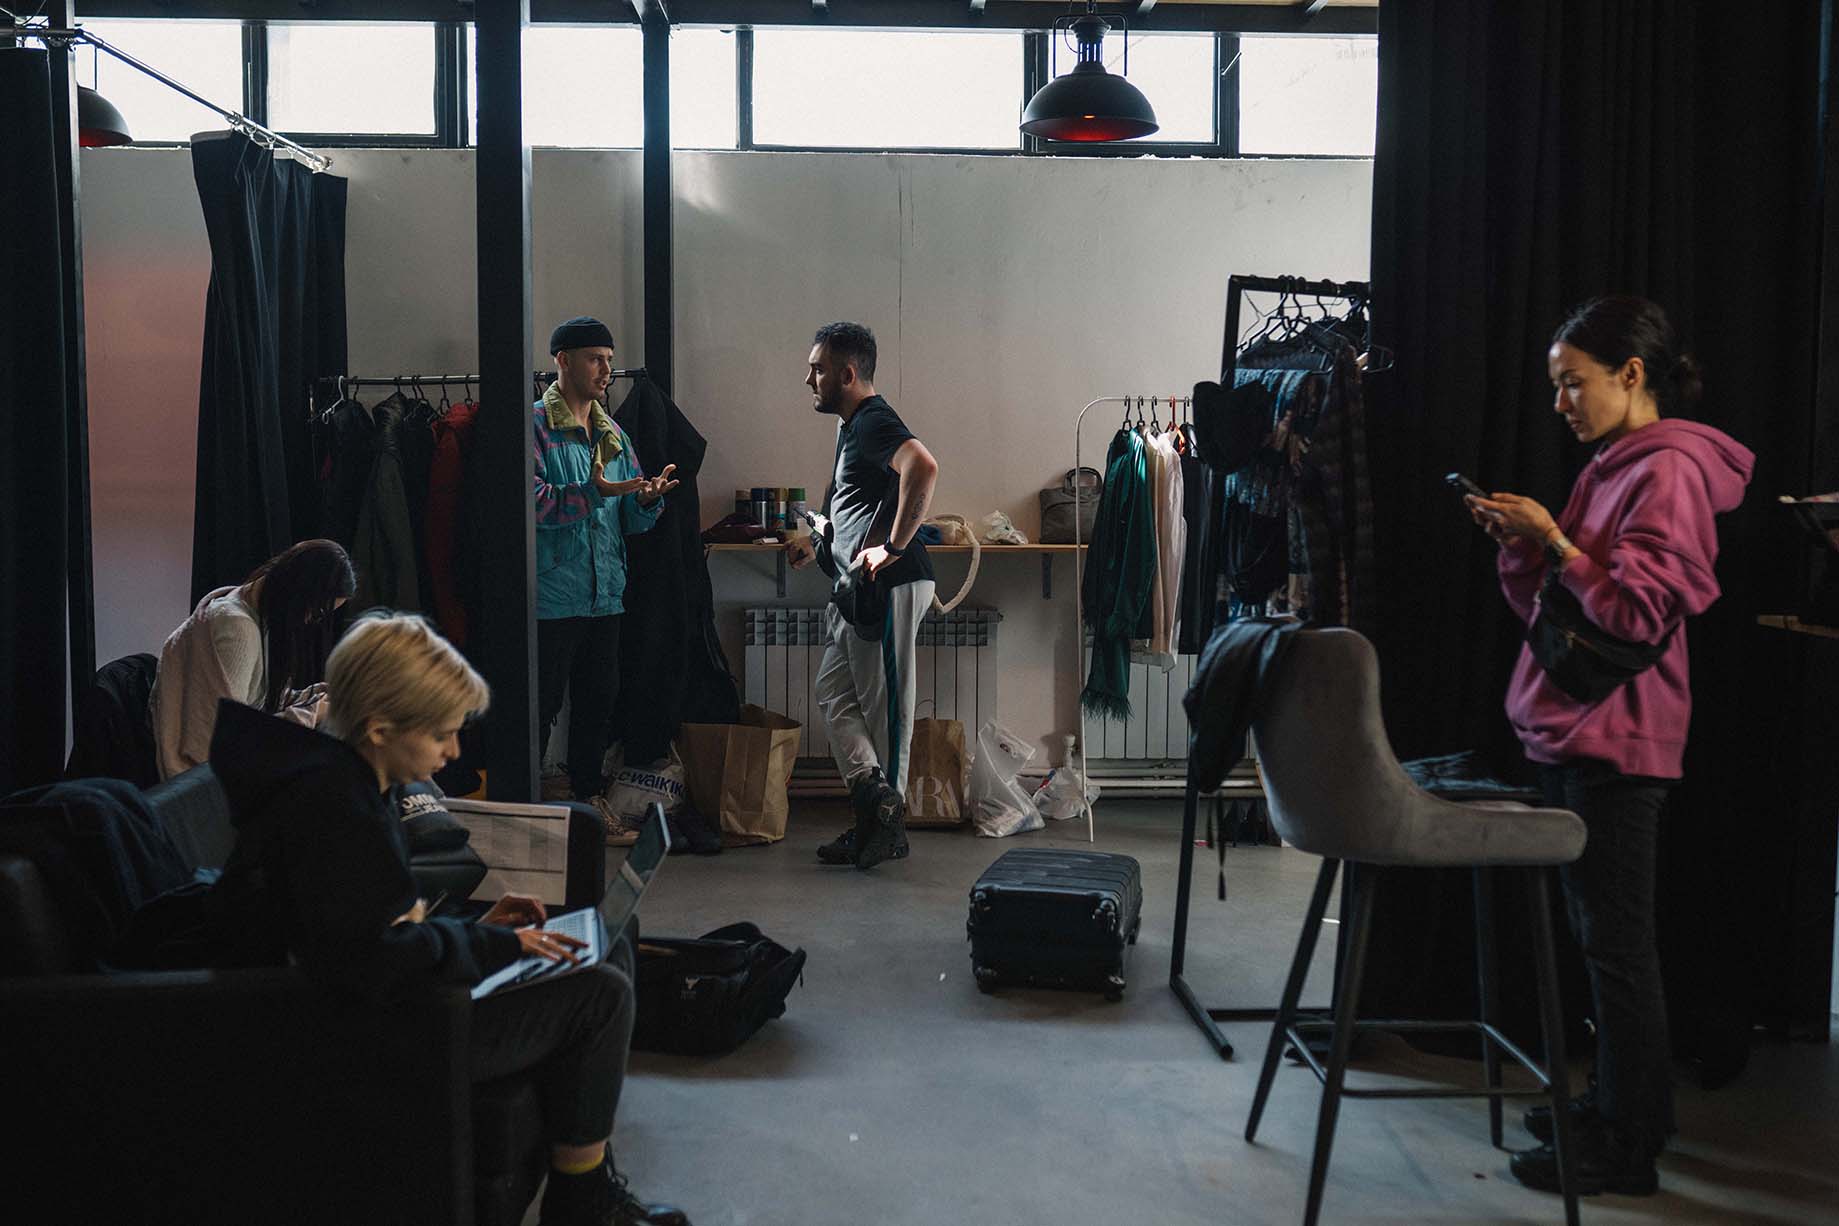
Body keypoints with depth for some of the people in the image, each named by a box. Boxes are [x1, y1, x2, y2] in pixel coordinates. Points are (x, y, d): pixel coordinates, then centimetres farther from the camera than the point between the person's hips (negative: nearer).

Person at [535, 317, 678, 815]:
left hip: (605, 593, 7)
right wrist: (595, 492, -27)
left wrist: (648, 498, -9)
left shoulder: (613, 435, 15)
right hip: (552, 595, -7)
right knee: (542, 704, -1)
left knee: (598, 699, 13)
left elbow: (631, 521, 13)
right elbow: (532, 502, -18)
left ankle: (589, 797, 25)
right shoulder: (535, 425, -5)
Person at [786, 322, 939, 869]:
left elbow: (923, 466, -35)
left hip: (889, 585, -11)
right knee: (835, 692, 10)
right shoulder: (851, 425, 19)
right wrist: (818, 544, 23)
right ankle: (873, 790, 9)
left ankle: (887, 822, 8)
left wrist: (894, 546, -30)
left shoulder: (875, 422, -14)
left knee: (885, 702, -1)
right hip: (857, 586, 11)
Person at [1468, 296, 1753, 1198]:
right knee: (1596, 934, 16)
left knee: (1616, 941, -3)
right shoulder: (1611, 468, 16)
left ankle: (1628, 1149, 7)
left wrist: (1552, 541, -18)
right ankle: (1616, 1106, 28)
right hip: (1571, 733, 9)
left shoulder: (1670, 472, -13)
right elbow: (1548, 606, 18)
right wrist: (1519, 542, 2)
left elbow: (1640, 613, -19)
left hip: (1615, 742, -9)